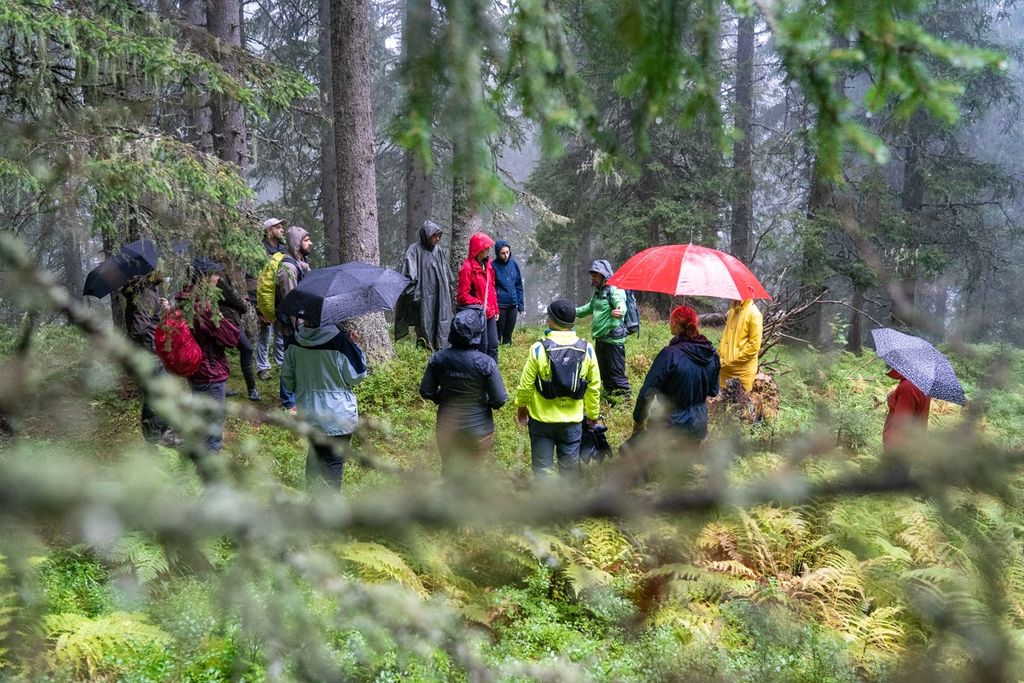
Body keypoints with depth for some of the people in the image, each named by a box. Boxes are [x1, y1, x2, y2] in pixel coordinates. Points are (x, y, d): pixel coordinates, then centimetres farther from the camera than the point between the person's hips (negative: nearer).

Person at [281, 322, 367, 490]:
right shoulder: (339, 340, -22)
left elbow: (287, 377, 5)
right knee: (333, 462, 4)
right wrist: (355, 347, -2)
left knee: (316, 452, 25)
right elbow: (356, 376, -11)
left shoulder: (296, 340, -6)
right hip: (337, 416, -5)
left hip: (307, 411, 5)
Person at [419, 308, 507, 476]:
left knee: (449, 470, 20)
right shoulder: (486, 363, -20)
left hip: (446, 428, 3)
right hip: (478, 429, -2)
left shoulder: (438, 359, -11)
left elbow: (426, 391, -2)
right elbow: (500, 400, -17)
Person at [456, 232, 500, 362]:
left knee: (493, 345, 10)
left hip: (489, 312, 8)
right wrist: (479, 305, -17)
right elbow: (463, 295, -16)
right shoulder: (467, 267, -15)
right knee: (482, 346, -2)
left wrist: (495, 309, 15)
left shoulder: (487, 264, 10)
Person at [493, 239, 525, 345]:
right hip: (500, 306, -4)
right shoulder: (494, 266, -10)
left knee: (508, 334, 13)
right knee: (497, 334, 4)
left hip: (513, 305, 4)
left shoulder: (514, 263, 3)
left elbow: (519, 285, 9)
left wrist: (520, 303, 6)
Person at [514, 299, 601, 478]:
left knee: (542, 467, 10)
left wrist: (521, 406, 10)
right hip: (573, 420, 2)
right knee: (570, 465, 16)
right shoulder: (586, 350, -8)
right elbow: (594, 387, 0)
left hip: (542, 419, -2)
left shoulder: (539, 349, -17)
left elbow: (526, 385, -9)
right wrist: (593, 414, 15)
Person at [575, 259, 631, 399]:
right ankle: (610, 397, 31)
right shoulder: (598, 292, 14)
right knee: (604, 373, 19)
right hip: (600, 339, 10)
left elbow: (621, 305, -36)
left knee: (616, 373, -8)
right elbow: (590, 307, 33)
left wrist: (619, 312, -59)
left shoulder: (614, 290, -16)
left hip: (613, 339, -10)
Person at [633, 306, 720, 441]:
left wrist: (639, 419, -7)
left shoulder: (670, 354, -22)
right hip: (700, 427, 6)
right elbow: (713, 391, 8)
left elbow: (647, 392, -21)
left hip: (674, 427, -6)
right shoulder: (711, 353, -4)